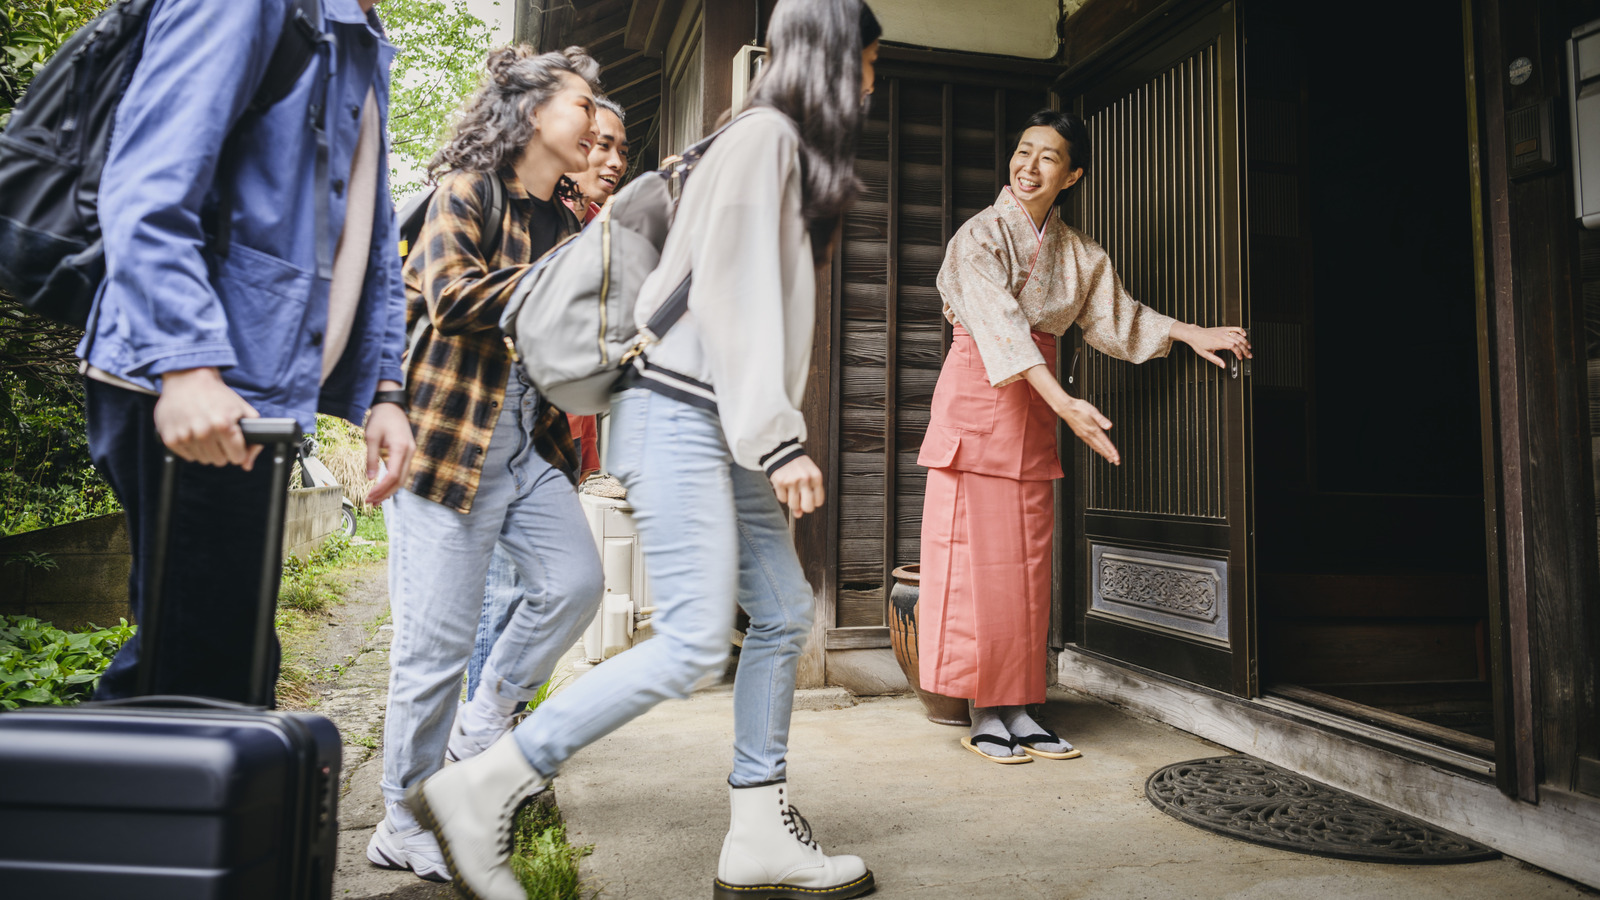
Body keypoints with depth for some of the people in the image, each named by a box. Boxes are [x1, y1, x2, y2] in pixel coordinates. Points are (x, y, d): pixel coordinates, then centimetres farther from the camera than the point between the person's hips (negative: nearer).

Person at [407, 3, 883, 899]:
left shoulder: (791, 148, 24)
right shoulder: (766, 135, -5)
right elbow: (733, 291, -16)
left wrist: (773, 436, 13)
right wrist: (779, 437, -21)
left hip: (723, 424, 10)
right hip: (683, 413, -10)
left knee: (784, 614, 7)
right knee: (695, 642, -13)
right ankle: (482, 790, -1)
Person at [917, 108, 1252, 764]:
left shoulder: (1076, 253, 11)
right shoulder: (980, 236, -9)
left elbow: (1114, 315, 20)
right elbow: (999, 325, -22)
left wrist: (1191, 333, 8)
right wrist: (1065, 403, -32)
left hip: (1034, 410, 6)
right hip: (977, 397, -5)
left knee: (1026, 559, 5)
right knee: (977, 555, -5)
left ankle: (1017, 708, 13)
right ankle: (983, 714, 5)